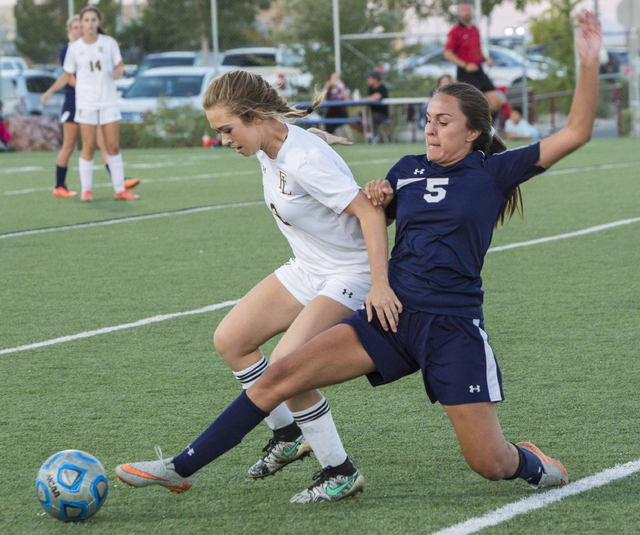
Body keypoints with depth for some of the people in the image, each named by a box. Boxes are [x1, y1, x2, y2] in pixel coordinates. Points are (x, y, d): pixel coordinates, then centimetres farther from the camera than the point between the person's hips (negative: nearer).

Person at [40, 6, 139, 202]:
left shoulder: (109, 43, -1)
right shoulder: (74, 48, 0)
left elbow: (120, 67, 3)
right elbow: (66, 76, 7)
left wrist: (118, 72, -20)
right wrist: (50, 91, -5)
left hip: (108, 102, 1)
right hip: (86, 103, -1)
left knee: (114, 147, 1)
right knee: (89, 147, -5)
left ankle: (120, 190, 7)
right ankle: (86, 191, 5)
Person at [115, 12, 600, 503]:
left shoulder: (493, 171, -1)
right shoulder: (408, 170, 11)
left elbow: (576, 133, -7)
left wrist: (590, 62, -17)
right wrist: (376, 200, 2)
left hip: (454, 328, -4)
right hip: (392, 315, 4)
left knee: (490, 465, -7)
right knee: (282, 375, -10)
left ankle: (530, 463, 32)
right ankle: (182, 468, -6)